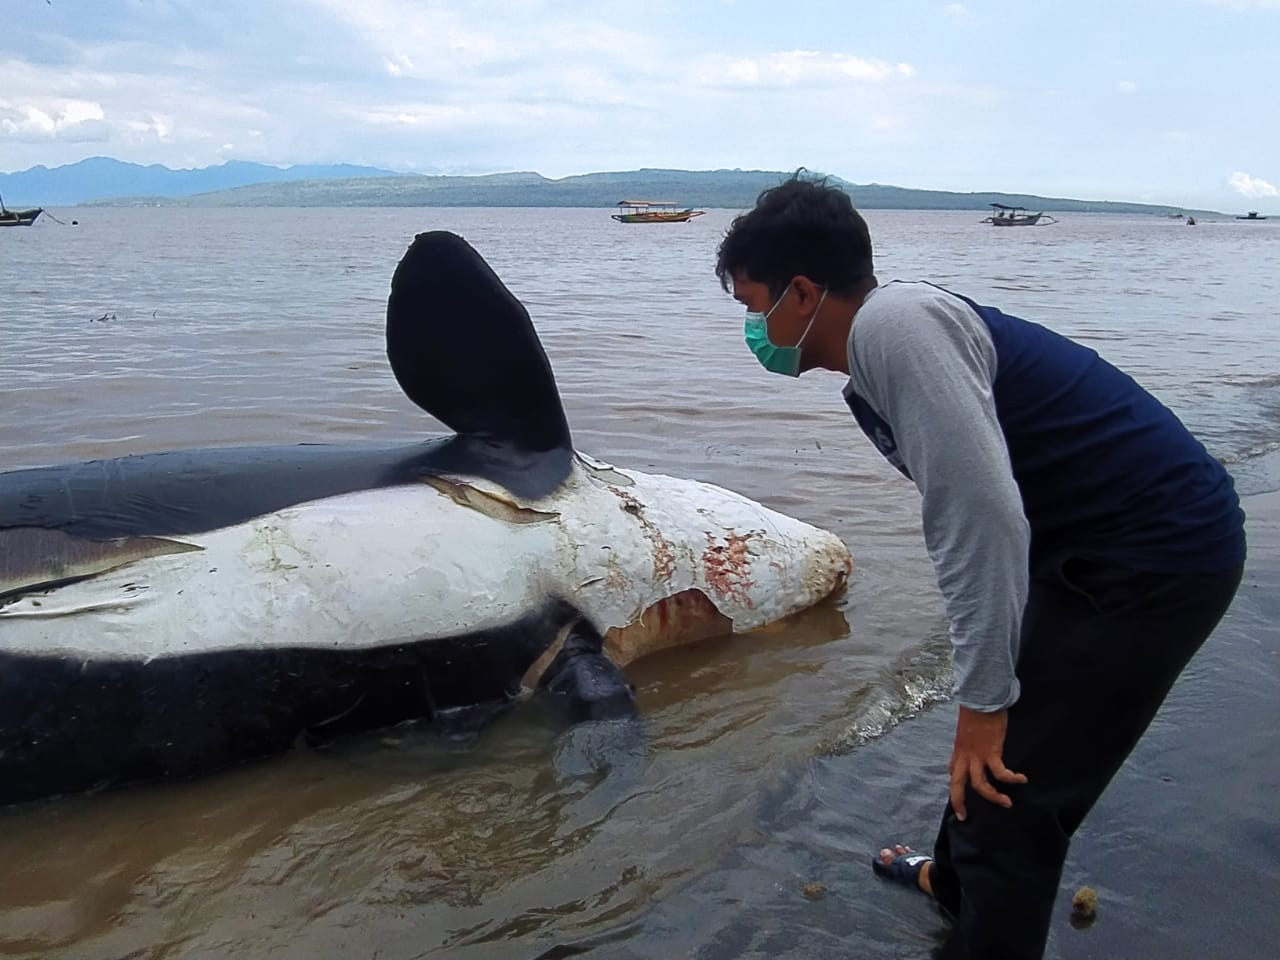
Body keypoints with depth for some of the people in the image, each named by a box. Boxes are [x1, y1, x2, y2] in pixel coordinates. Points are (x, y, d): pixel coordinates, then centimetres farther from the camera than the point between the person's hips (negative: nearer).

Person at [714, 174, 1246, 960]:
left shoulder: (895, 325, -21)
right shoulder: (877, 348, 9)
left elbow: (983, 518, -27)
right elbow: (967, 511, 13)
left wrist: (984, 700, -20)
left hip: (1160, 551, -10)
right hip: (1108, 541, 10)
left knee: (1009, 782, -4)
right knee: (1003, 744, 25)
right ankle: (957, 880, 48)